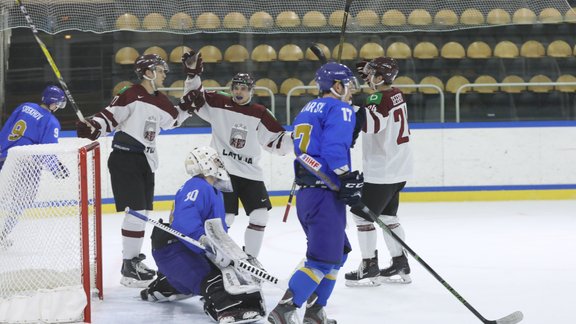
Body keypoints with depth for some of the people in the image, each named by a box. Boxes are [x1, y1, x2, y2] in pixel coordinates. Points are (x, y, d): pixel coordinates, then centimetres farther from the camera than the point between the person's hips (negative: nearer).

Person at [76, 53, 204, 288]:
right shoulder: (131, 95, -11)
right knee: (136, 211, -13)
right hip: (124, 159, -9)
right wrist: (92, 128, -33)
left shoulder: (160, 101, 13)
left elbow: (172, 120, 27)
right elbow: (109, 116, -16)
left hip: (146, 161, 9)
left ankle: (134, 259, 27)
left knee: (142, 212, 14)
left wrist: (187, 105, 14)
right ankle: (128, 268, -8)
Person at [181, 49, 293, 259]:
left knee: (260, 215, -2)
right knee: (224, 217, -8)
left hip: (250, 173, 3)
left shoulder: (260, 114, 4)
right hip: (222, 171, -3)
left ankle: (250, 257, 13)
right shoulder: (218, 104, 1)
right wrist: (192, 74, -15)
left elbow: (278, 143, 7)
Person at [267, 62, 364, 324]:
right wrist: (348, 182, -18)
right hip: (325, 194, -10)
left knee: (338, 253, 20)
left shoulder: (308, 110, 21)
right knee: (323, 259, -10)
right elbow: (335, 149, -20)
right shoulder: (341, 109, -7)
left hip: (305, 192, 10)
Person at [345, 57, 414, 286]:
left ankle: (370, 268, 0)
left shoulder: (379, 99, -20)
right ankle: (400, 266, 19)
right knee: (387, 216, 16)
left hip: (381, 171, -10)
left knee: (362, 214, -3)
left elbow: (370, 125, -37)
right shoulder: (396, 95, 9)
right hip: (398, 169, 10)